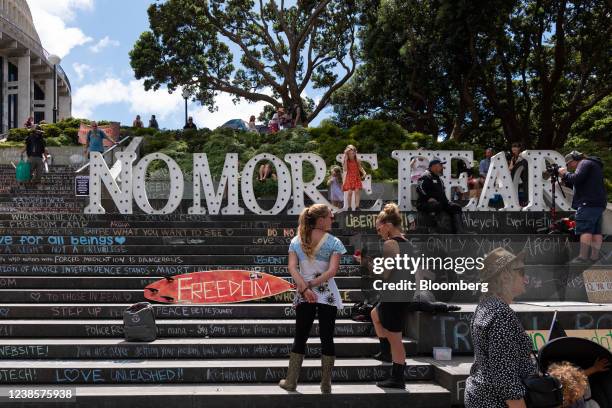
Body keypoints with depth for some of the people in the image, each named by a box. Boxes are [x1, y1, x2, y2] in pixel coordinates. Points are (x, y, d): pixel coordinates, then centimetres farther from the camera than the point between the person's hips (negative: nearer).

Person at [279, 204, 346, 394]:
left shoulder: (296, 241, 4)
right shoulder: (333, 242, -5)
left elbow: (292, 267, -7)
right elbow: (332, 270, -15)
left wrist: (305, 288, -13)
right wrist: (311, 284, -14)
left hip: (303, 295, 3)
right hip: (327, 294, -3)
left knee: (300, 338, 12)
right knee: (327, 338, 5)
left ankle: (290, 382, 15)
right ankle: (326, 385, 9)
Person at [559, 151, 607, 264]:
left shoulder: (584, 163, -3)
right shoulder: (594, 165, 28)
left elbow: (577, 179, -18)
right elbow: (580, 185, 26)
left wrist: (565, 174, -3)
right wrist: (566, 181, 15)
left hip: (589, 203, -10)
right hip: (599, 203, 10)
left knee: (585, 230, -14)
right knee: (596, 231, 7)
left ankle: (583, 257, -19)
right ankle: (595, 256, 6)